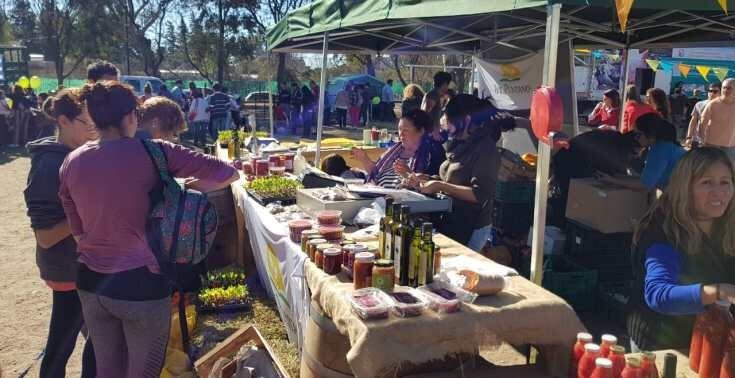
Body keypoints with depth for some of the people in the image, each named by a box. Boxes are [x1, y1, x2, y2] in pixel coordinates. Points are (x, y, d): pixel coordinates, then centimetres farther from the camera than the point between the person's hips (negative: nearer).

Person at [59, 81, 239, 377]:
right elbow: (227, 174, -11)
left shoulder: (72, 162, 1)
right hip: (140, 283, -5)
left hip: (91, 282, 5)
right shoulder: (152, 152, -13)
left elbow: (78, 230, 11)